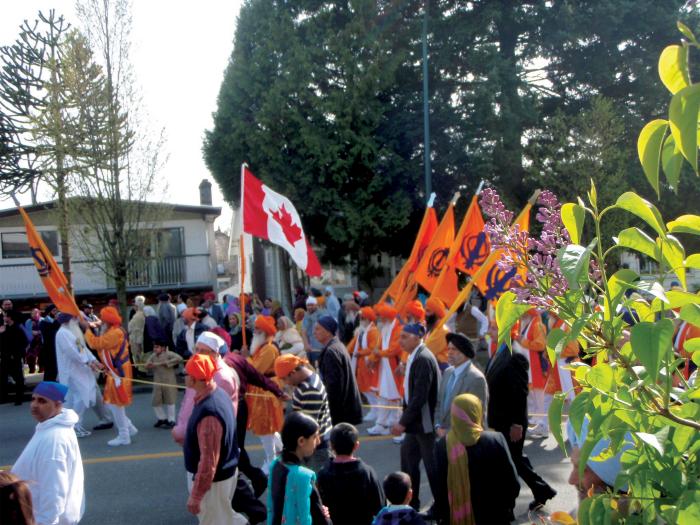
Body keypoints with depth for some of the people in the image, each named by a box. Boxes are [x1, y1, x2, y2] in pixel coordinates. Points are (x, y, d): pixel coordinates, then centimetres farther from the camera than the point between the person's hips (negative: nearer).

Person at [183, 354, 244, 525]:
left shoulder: (209, 413, -33)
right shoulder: (219, 394, -4)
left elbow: (208, 460, -29)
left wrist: (195, 496, -22)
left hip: (213, 479, -8)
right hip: (226, 470, 9)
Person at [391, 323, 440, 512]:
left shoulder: (424, 359, -21)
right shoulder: (414, 357, 9)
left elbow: (420, 396, -24)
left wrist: (403, 422, -20)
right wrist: (405, 420, 12)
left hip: (426, 423, -10)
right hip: (415, 422, 10)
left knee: (432, 466, 2)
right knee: (408, 457, 17)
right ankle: (410, 503, 30)